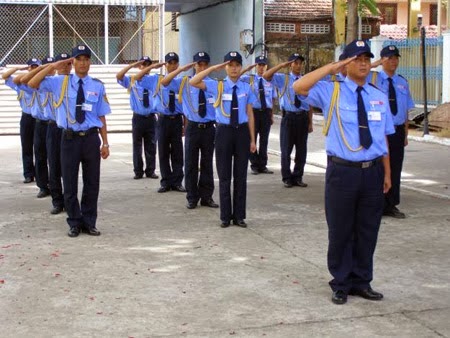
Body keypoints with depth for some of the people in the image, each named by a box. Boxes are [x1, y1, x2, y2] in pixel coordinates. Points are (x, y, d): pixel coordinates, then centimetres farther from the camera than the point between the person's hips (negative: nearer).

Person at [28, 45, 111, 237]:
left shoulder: (97, 86, 3)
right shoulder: (61, 82, 3)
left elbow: (101, 116, 4)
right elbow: (32, 84, -4)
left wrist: (105, 143, 2)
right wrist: (52, 67, -11)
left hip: (91, 138, 0)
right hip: (70, 138, 0)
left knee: (92, 183, 7)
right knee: (70, 183, 6)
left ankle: (89, 223, 22)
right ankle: (75, 223, 20)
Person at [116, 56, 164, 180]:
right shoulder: (132, 80, 2)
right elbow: (119, 76, -14)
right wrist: (132, 65, -21)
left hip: (151, 118, 1)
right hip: (138, 117, -1)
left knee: (151, 146, 6)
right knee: (137, 145, 4)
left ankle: (150, 171, 15)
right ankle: (138, 171, 13)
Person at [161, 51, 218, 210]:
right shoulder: (184, 82, 1)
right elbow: (164, 82, -10)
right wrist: (182, 69, -18)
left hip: (209, 128, 0)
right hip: (192, 127, 0)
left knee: (207, 164, 9)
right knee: (191, 164, 5)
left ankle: (207, 197, 21)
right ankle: (192, 198, 17)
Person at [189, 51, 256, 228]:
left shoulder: (246, 88, 3)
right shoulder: (217, 86, -1)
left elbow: (250, 115, 5)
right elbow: (193, 82, -13)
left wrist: (252, 139, 3)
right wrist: (213, 68, -15)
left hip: (242, 132, 1)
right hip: (224, 132, -1)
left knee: (240, 175, 7)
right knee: (224, 175, 7)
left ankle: (239, 216, 18)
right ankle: (225, 216, 17)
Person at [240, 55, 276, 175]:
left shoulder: (270, 81, 5)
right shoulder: (249, 79, -1)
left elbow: (272, 99, 7)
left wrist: (272, 116, 5)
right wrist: (248, 68, -20)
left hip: (266, 112, 2)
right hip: (254, 112, -2)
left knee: (264, 140, 9)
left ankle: (262, 165, 19)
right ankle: (254, 165, 18)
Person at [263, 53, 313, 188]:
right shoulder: (282, 79, 2)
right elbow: (265, 75, -14)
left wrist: (310, 122, 3)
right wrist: (282, 65, -14)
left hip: (303, 117, 2)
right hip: (288, 117, -2)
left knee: (301, 149, 9)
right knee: (286, 149, 3)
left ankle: (298, 177, 22)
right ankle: (287, 178, 15)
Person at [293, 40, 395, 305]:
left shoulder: (379, 97, 8)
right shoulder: (331, 92, -2)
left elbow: (384, 137, 11)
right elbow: (299, 87, -19)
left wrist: (387, 173, 10)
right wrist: (331, 68, -17)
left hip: (373, 172, 3)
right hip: (343, 171, -3)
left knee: (368, 231, 12)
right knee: (341, 231, 6)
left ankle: (362, 282, 28)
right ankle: (341, 284, 23)